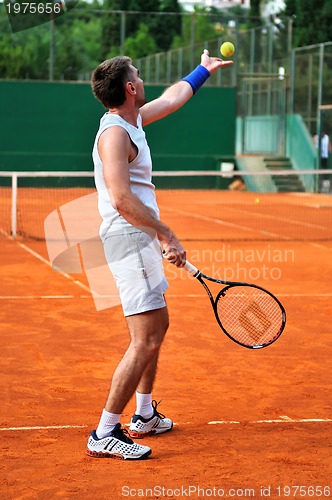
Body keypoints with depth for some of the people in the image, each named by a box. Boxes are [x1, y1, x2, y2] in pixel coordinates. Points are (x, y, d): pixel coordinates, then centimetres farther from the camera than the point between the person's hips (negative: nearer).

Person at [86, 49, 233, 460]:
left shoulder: (132, 120, 12)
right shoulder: (114, 133, -18)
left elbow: (171, 98, 32)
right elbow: (123, 201, -27)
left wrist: (203, 70, 44)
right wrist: (166, 235, -26)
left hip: (141, 239, 11)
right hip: (129, 240, -11)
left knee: (157, 326, 22)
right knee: (145, 341, -13)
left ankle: (145, 416, 33)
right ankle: (104, 434, -9)